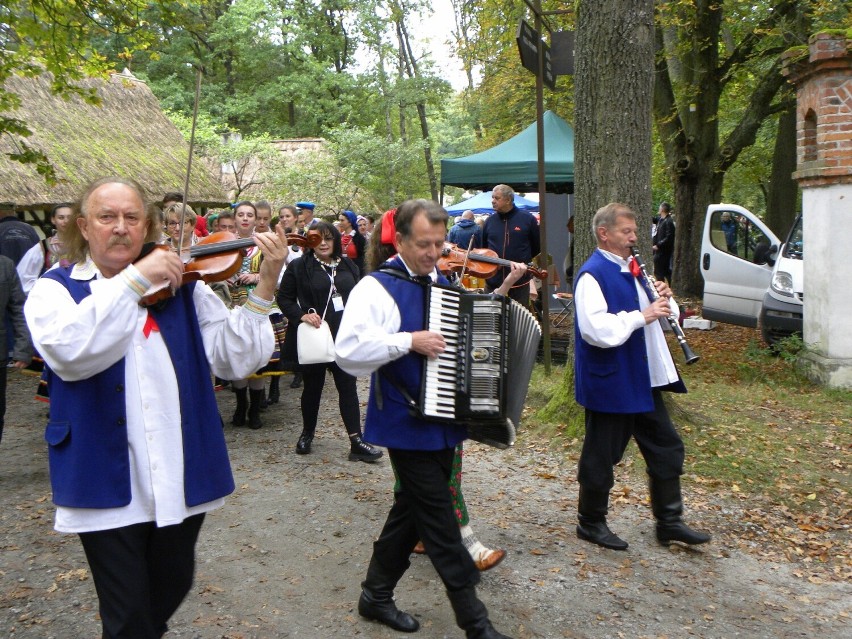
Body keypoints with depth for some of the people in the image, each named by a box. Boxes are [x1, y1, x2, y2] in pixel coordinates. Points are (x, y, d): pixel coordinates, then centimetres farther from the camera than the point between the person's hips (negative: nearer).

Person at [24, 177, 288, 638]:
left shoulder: (181, 287, 3)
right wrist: (134, 280, -27)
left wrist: (264, 287, -17)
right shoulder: (55, 288, -1)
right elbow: (68, 351, -24)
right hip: (108, 482, -2)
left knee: (173, 587, 22)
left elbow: (234, 359, -7)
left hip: (181, 476, 3)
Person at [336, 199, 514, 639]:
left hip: (444, 422, 8)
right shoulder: (378, 287, -13)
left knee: (412, 509, 18)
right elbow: (348, 350, -27)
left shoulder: (443, 284, 11)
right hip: (408, 425, -8)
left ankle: (376, 595, 35)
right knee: (440, 520, -1)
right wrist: (410, 341, -27)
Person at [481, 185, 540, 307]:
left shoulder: (527, 219, -2)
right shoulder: (489, 221, 8)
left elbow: (538, 247, 8)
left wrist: (526, 264, 9)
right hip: (492, 282, 3)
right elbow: (482, 247, 20)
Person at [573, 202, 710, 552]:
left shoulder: (630, 270, 13)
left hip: (643, 379, 9)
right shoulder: (592, 275, -16)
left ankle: (669, 522, 26)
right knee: (601, 456, 5)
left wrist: (664, 300, -2)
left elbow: (663, 315, 19)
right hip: (609, 384, -9)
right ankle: (590, 523, 23)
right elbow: (595, 329, -29)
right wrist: (641, 316, -26)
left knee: (667, 447, 13)